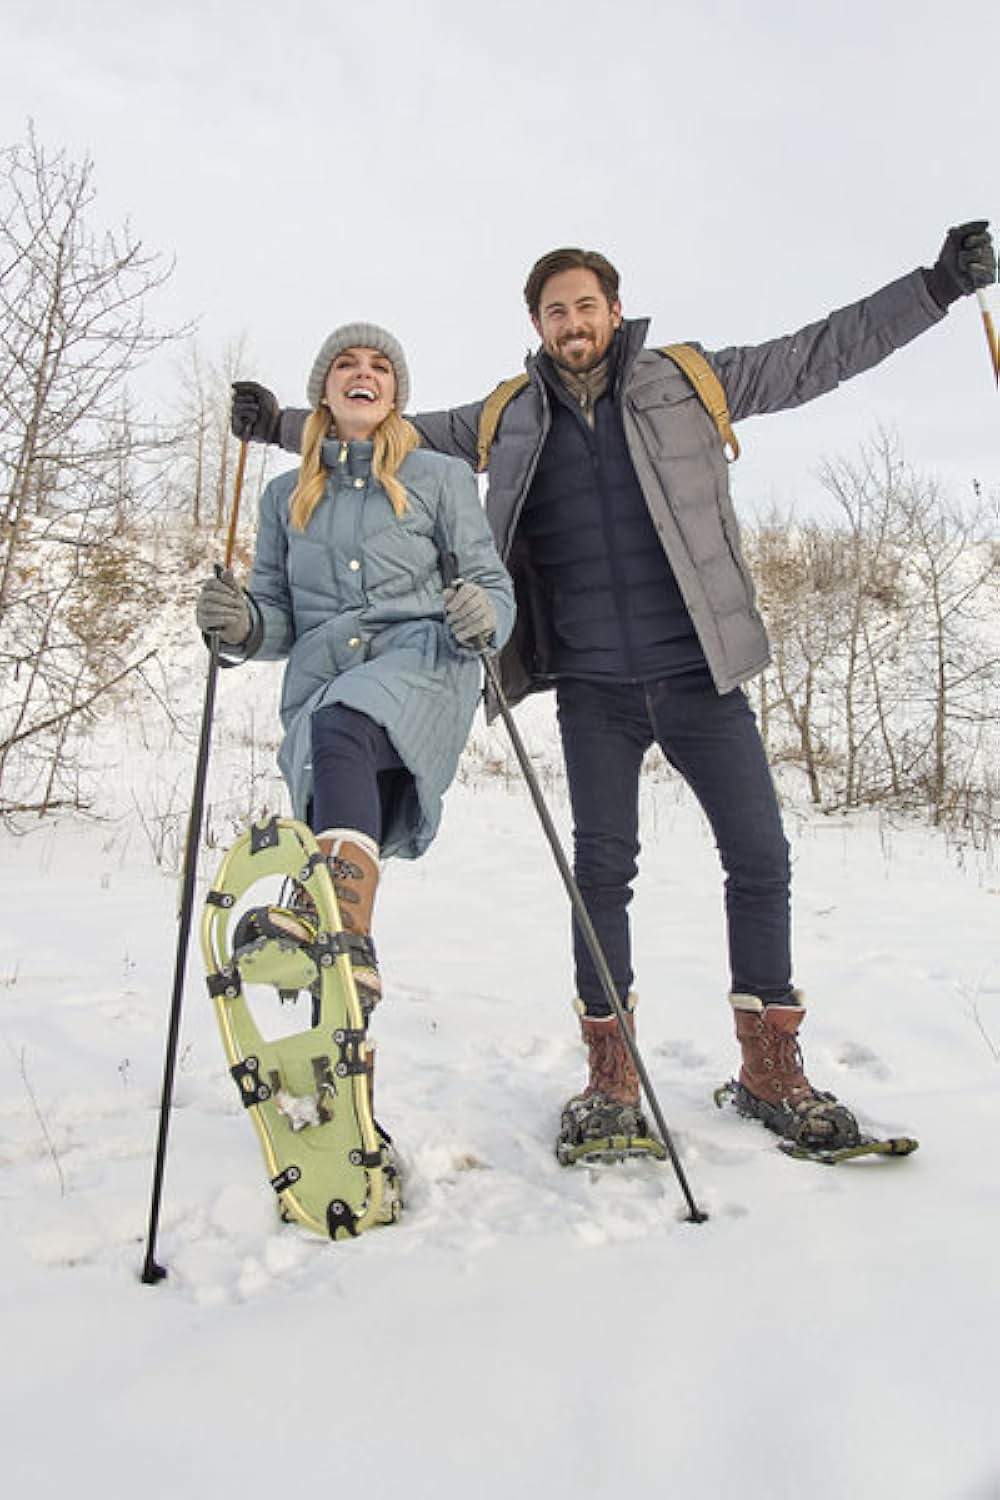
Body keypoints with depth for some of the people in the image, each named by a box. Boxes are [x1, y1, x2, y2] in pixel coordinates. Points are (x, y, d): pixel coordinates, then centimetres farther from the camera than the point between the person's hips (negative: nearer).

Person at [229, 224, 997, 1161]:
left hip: (701, 673, 0)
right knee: (601, 870, 4)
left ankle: (771, 1072, 17)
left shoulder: (689, 382, 7)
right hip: (593, 687, 1)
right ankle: (610, 1080, 18)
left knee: (759, 858, 1)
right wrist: (286, 424, 14)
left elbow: (817, 355, 6)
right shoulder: (510, 419, 11)